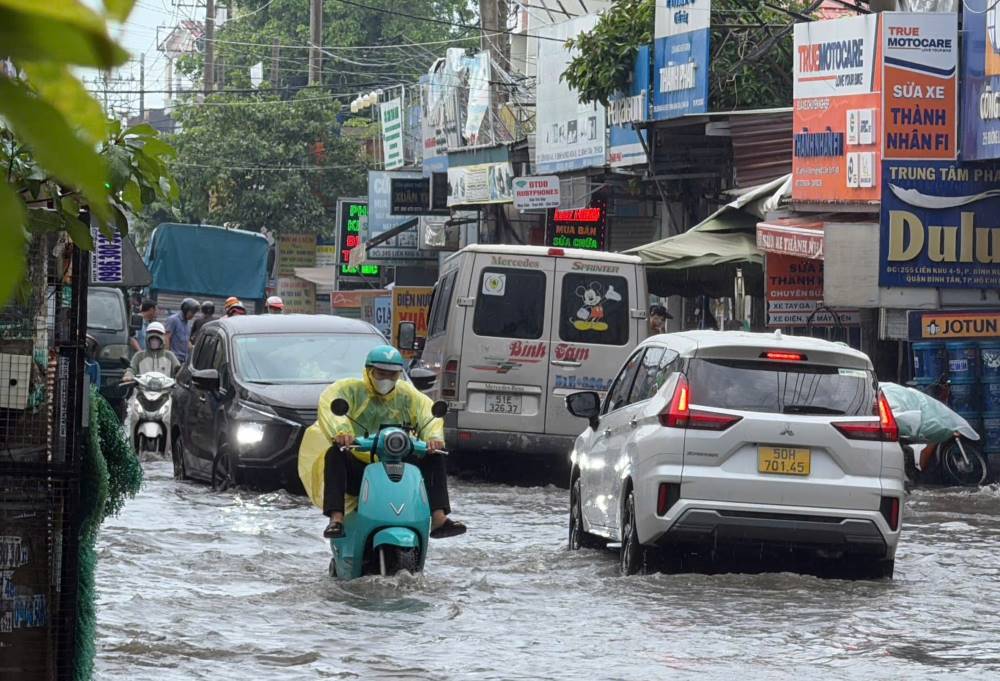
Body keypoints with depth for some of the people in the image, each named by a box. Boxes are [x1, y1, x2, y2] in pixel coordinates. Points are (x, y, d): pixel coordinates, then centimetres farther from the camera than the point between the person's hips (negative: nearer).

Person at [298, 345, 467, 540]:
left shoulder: (407, 395, 14)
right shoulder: (349, 389, 2)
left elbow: (429, 416, -1)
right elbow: (329, 406, -19)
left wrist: (434, 437, -26)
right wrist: (339, 431, -41)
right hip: (357, 469, -3)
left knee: (434, 458, -14)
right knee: (335, 454, -33)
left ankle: (438, 518, -24)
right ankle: (336, 519, -42)